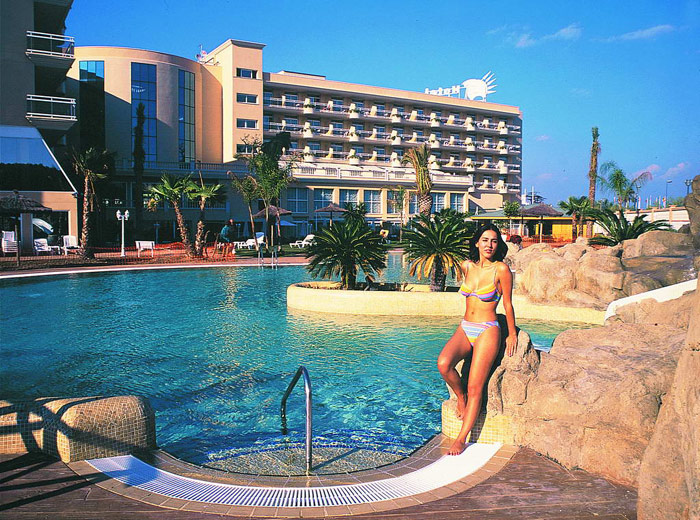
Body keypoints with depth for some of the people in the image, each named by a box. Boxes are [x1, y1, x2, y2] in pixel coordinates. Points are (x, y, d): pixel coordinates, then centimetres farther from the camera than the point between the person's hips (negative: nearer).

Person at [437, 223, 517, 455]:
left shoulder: (501, 270, -10)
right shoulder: (466, 266, 6)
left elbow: (508, 304, -2)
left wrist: (512, 335, 6)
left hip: (487, 332, -5)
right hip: (464, 329, 5)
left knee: (475, 388, -8)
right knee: (443, 363, -23)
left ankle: (461, 439, 2)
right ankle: (460, 397, 7)